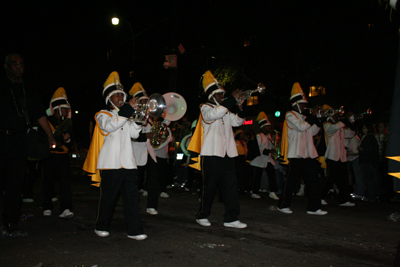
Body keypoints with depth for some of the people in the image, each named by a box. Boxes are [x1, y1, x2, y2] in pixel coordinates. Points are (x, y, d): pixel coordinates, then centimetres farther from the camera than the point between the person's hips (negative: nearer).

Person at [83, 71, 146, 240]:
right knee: (109, 196, 1)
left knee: (132, 196, -1)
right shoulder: (102, 115, 6)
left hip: (128, 162, 5)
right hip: (110, 163, -5)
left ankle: (134, 230, 1)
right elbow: (110, 125, -18)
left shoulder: (125, 116, 23)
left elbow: (134, 133, 8)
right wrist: (128, 109, -20)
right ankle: (101, 227, 18)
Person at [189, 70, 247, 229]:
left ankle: (231, 218, 6)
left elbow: (237, 122, 18)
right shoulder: (205, 108, -1)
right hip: (211, 153, -7)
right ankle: (202, 216, 15)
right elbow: (216, 113, -23)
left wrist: (240, 108, 0)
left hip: (227, 153, 7)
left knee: (231, 185, 2)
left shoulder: (225, 111, 23)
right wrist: (232, 98, -21)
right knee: (210, 186, 0)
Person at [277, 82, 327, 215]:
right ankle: (283, 205, 11)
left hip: (308, 154, 8)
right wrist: (312, 115, -11)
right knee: (292, 181, -2)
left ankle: (313, 208, 10)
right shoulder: (290, 115, -3)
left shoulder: (304, 117, 21)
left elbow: (313, 132, 20)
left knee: (314, 180, 4)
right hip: (296, 154, -8)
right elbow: (301, 127, -18)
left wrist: (318, 119, 9)